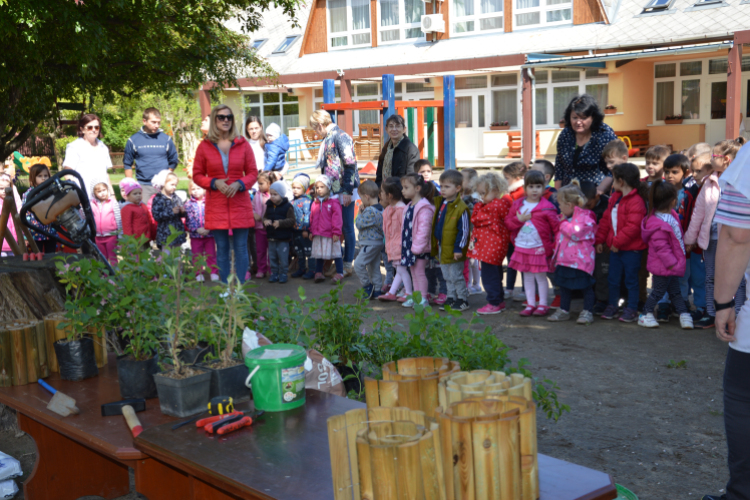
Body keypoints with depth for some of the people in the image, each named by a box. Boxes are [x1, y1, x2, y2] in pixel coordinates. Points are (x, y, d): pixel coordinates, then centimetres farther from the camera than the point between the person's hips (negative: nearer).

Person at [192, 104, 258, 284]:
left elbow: (252, 173, 6)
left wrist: (239, 184, -12)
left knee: (241, 248, 2)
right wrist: (214, 183, -12)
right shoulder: (204, 146, 2)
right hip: (216, 206, 0)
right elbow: (197, 175, 5)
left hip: (240, 204, 0)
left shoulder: (242, 144, 4)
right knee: (222, 249, 6)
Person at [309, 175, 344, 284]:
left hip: (331, 234, -5)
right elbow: (312, 219, 16)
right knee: (318, 255, 13)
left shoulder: (333, 203, -8)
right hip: (318, 234, 5)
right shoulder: (315, 203, 10)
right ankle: (318, 272, 24)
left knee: (336, 253, 2)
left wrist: (336, 232, -13)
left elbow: (337, 218, -10)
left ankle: (339, 274, 9)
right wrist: (311, 231, 14)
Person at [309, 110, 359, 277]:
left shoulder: (341, 136, -14)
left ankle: (347, 265, 9)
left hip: (344, 191, -9)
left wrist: (348, 191, -19)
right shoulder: (327, 139, 15)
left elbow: (350, 165, -18)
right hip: (333, 191, 9)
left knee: (347, 228, 0)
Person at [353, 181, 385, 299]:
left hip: (370, 244, -10)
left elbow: (359, 224, -17)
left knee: (358, 264, -10)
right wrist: (363, 212, 8)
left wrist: (360, 213, -4)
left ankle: (367, 286, -1)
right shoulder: (380, 209, 10)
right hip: (377, 243, 10)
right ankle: (377, 291, 18)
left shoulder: (370, 211, -22)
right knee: (374, 267, 13)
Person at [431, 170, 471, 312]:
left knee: (456, 276, 2)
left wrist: (458, 248, -18)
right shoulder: (439, 203, 6)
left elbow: (463, 230, -17)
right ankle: (451, 298, 28)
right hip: (442, 249, 8)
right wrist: (435, 245, 16)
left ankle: (463, 299, 15)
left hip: (453, 250, -8)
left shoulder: (461, 208, -18)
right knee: (447, 277, 17)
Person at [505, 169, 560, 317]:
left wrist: (553, 246, -9)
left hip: (539, 248, -4)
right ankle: (530, 304, 21)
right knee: (527, 277, 12)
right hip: (521, 248, 4)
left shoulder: (547, 208, -8)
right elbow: (508, 222, 5)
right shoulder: (517, 205, 5)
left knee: (540, 277, 5)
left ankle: (543, 305, 17)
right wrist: (519, 219, -14)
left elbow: (557, 227, -6)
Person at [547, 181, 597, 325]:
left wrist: (563, 223, -15)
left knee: (585, 285, 1)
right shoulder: (568, 217, 15)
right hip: (565, 258, 9)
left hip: (581, 260, -9)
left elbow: (575, 233, -28)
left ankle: (587, 312, 10)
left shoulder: (585, 218, -16)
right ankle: (564, 310, 24)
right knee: (564, 285, 14)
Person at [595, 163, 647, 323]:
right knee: (613, 279, 14)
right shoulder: (614, 198, 10)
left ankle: (632, 309, 16)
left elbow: (633, 226, -25)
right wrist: (600, 240, 10)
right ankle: (612, 306, 26)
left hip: (631, 249, -7)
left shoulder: (636, 201, -19)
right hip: (615, 248, 8)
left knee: (631, 280, 5)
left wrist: (617, 242, -21)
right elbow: (606, 219, 14)